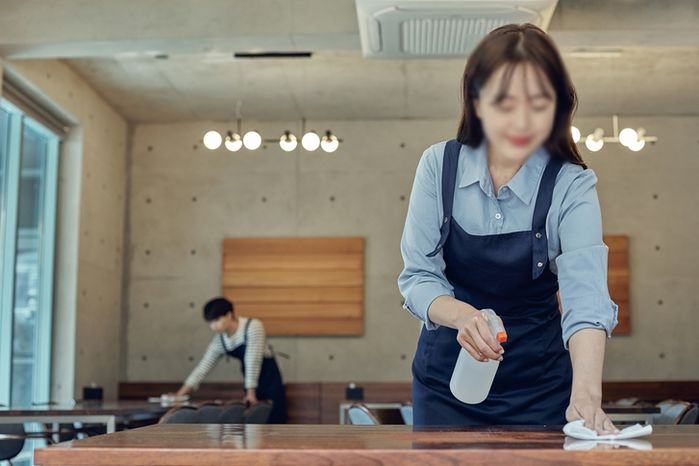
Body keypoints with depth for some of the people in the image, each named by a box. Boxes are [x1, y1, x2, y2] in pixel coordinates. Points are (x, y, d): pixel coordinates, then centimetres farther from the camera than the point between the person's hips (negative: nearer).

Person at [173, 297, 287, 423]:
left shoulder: (253, 327, -23)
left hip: (269, 379, -5)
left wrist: (251, 392, -23)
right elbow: (203, 368, -4)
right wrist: (179, 395, -9)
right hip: (251, 382, 5)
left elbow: (253, 360, -24)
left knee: (273, 422, -8)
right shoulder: (219, 340, -6)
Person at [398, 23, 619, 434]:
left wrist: (587, 395, -45)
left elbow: (586, 297, -28)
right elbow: (417, 276, -9)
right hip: (446, 377, 1)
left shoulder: (572, 186, -15)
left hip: (538, 389, -1)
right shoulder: (439, 165, -10)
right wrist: (463, 315, -31)